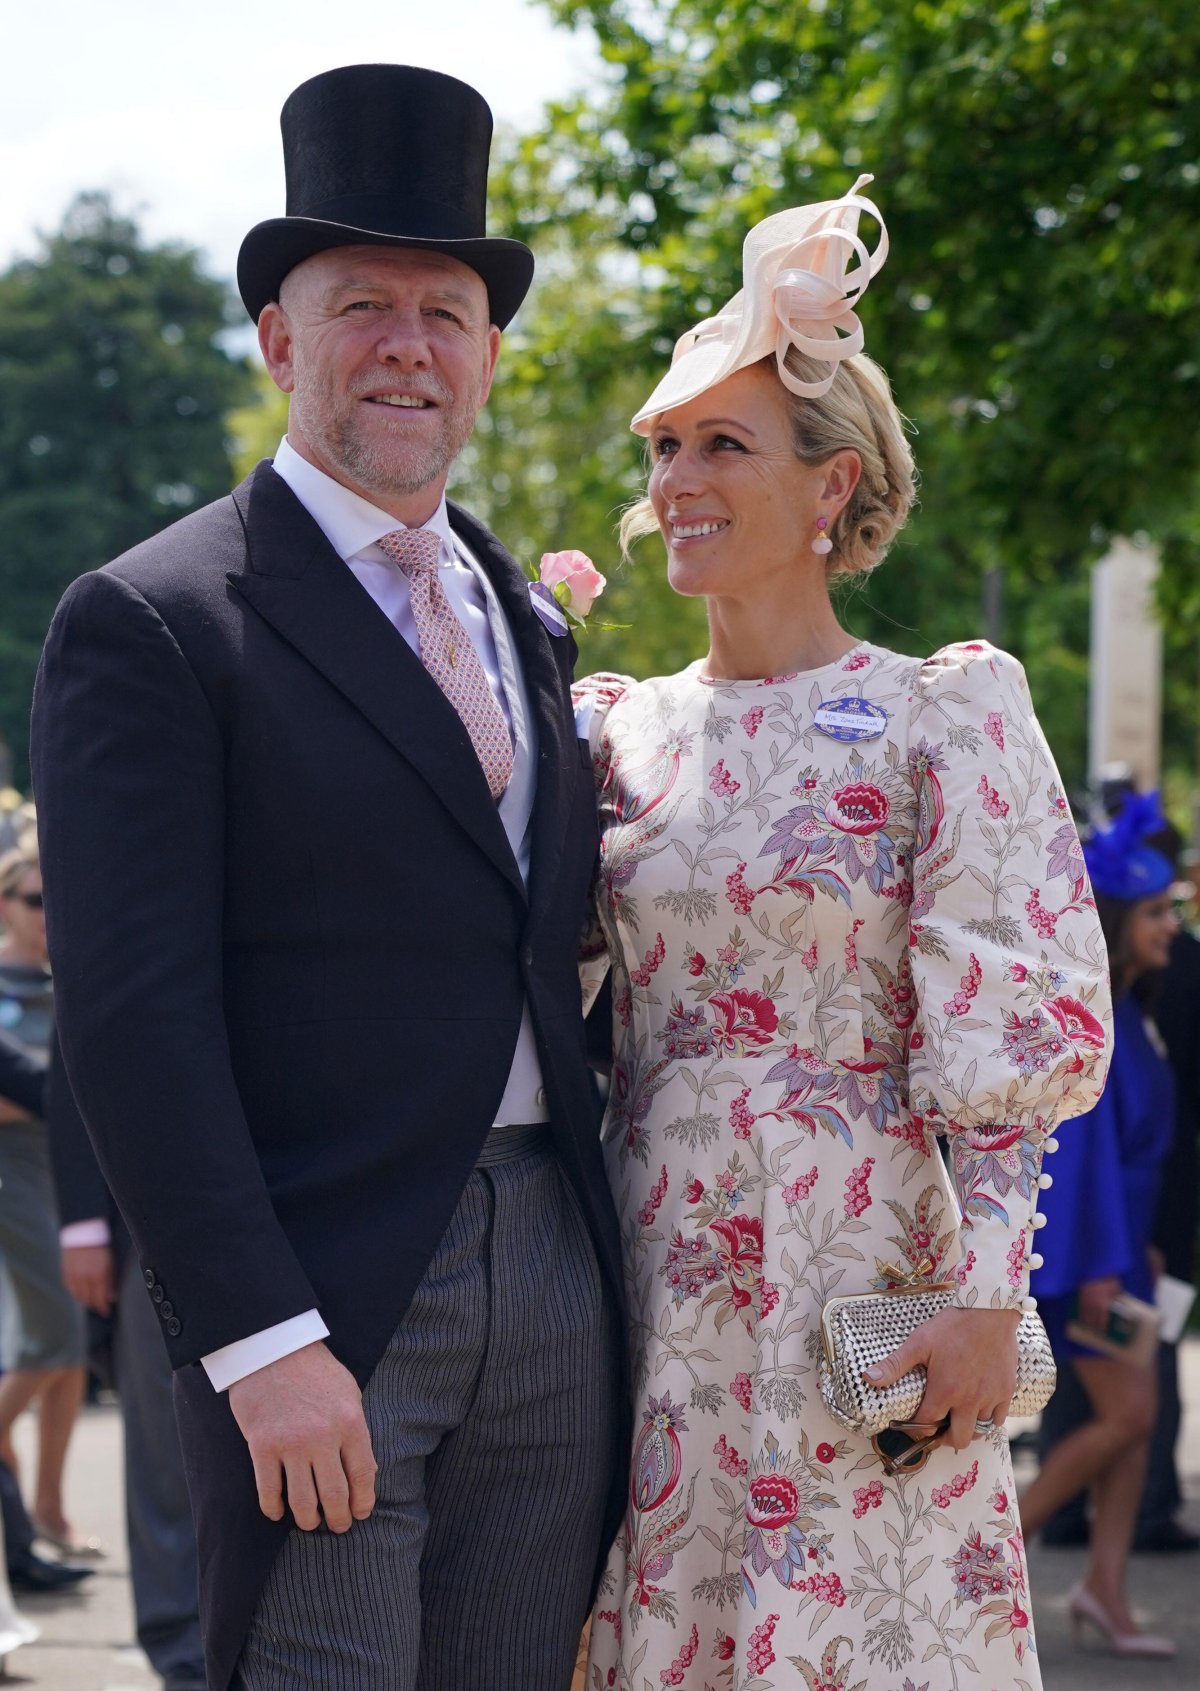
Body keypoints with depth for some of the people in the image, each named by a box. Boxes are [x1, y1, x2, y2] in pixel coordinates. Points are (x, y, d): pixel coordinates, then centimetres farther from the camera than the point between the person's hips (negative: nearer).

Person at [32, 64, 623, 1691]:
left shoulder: (524, 621, 17)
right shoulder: (148, 623, -5)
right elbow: (134, 1013, -12)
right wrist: (262, 1342, -18)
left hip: (553, 1270, 7)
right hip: (321, 1296, -6)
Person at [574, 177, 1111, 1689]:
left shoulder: (945, 713, -3)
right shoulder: (619, 726, 10)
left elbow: (1027, 1028, -8)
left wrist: (986, 1300, -14)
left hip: (854, 1281, -4)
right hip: (650, 1271, 4)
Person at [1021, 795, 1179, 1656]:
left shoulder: (1128, 1009, 12)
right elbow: (1082, 1138, -21)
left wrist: (1136, 1243, 19)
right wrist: (1097, 1263, -23)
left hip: (1115, 1232, 9)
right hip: (1077, 1237, -9)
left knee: (1133, 1416, 6)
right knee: (1129, 1413, -9)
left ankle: (1105, 1587, 9)